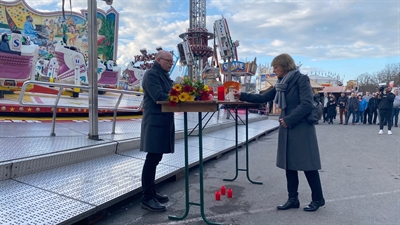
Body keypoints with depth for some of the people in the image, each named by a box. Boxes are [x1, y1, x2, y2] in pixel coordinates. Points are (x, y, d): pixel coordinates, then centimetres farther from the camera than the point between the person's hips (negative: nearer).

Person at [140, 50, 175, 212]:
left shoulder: (163, 75, 20)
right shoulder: (151, 75, -9)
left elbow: (169, 94, 16)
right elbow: (159, 97, -21)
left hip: (163, 122, 10)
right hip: (155, 122, -10)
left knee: (155, 158, 14)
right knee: (152, 159, -6)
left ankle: (151, 192, 25)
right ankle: (147, 198, 2)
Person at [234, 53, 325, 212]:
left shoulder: (301, 79, -10)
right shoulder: (281, 85, 13)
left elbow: (307, 104, -18)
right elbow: (263, 98, 15)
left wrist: (289, 119, -17)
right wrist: (242, 96, 9)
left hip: (302, 129, -8)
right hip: (287, 129, 8)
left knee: (307, 164, 1)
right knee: (289, 164, 10)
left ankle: (318, 199, 19)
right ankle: (293, 199, 22)